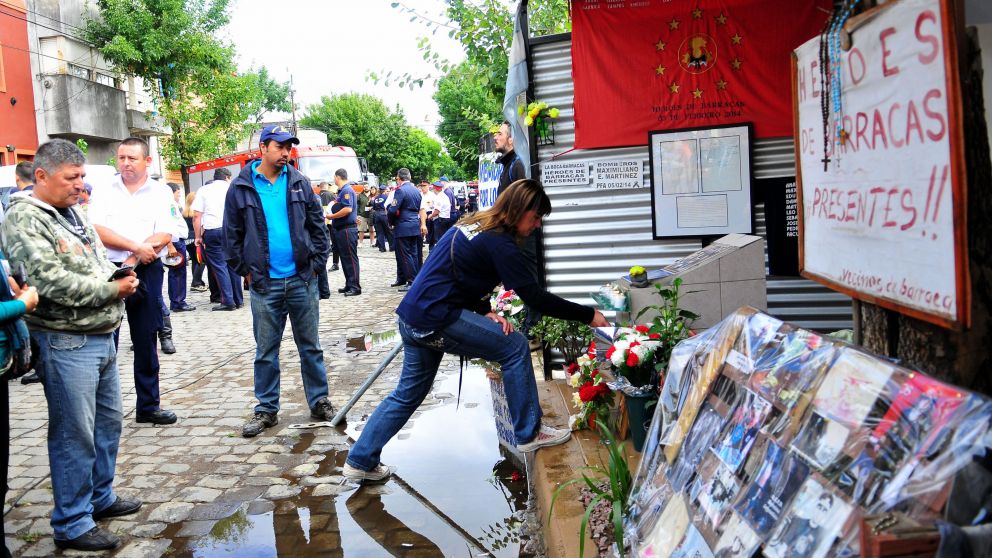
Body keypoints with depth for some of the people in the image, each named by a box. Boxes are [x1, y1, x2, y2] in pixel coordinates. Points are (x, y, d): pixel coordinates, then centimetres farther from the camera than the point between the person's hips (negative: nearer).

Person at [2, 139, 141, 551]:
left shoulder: (74, 214, 14)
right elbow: (50, 281, -22)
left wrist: (119, 277, 3)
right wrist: (111, 290, -16)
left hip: (102, 336, 9)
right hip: (66, 343, -9)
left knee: (107, 422, 18)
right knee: (74, 434, -1)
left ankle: (101, 497, 34)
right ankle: (72, 524, 11)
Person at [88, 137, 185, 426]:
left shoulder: (161, 193, 3)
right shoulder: (103, 191, 6)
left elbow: (164, 236, -7)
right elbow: (97, 231, -7)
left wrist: (132, 261, -15)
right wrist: (137, 247, -16)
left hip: (146, 273, 0)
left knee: (145, 341, 9)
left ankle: (148, 406, 19)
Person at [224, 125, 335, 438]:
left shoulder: (299, 183, 5)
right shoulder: (241, 187, 1)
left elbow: (317, 225, 8)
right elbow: (232, 234, 5)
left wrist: (317, 263, 2)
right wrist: (245, 270, 1)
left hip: (301, 280, 1)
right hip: (264, 284, -1)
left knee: (310, 346, 9)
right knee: (266, 351, 8)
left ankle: (319, 402, 21)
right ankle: (266, 410, 19)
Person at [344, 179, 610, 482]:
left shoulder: (473, 225, 13)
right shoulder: (499, 244, -14)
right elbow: (535, 297, -15)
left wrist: (485, 312, 3)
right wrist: (589, 316, -9)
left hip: (411, 318, 9)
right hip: (435, 320, -9)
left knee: (409, 393, 21)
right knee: (515, 347, -2)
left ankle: (360, 461, 27)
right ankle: (529, 433, 6)